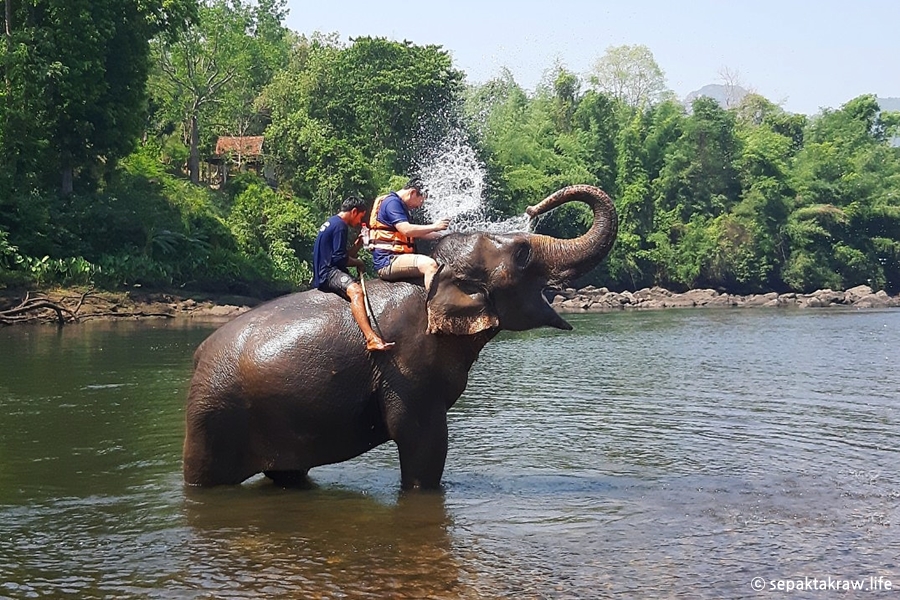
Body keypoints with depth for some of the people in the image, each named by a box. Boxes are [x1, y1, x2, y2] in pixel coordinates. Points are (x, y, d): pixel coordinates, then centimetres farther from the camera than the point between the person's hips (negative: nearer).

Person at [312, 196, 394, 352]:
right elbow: (340, 259, -16)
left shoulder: (330, 223, 22)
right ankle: (371, 339, -54)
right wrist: (358, 262, 0)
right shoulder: (340, 225, -9)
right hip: (329, 272, -11)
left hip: (322, 273, 12)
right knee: (355, 291, -34)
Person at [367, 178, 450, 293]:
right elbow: (406, 230, -21)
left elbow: (415, 233, 32)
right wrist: (434, 227, -10)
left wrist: (439, 235, 24)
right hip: (387, 261, -11)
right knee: (429, 264, -30)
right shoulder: (392, 202, -9)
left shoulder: (400, 206, 24)